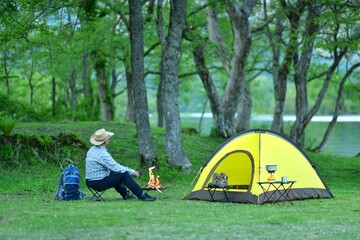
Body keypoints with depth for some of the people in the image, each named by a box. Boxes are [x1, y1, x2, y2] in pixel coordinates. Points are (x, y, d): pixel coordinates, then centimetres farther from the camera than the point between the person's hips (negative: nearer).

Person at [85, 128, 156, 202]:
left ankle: (125, 194, 37)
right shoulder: (103, 154, -22)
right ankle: (142, 196, -6)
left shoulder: (92, 150, 8)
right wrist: (133, 172, -8)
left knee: (113, 174, 31)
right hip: (99, 183, -10)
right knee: (124, 175, -10)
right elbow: (117, 168, -21)